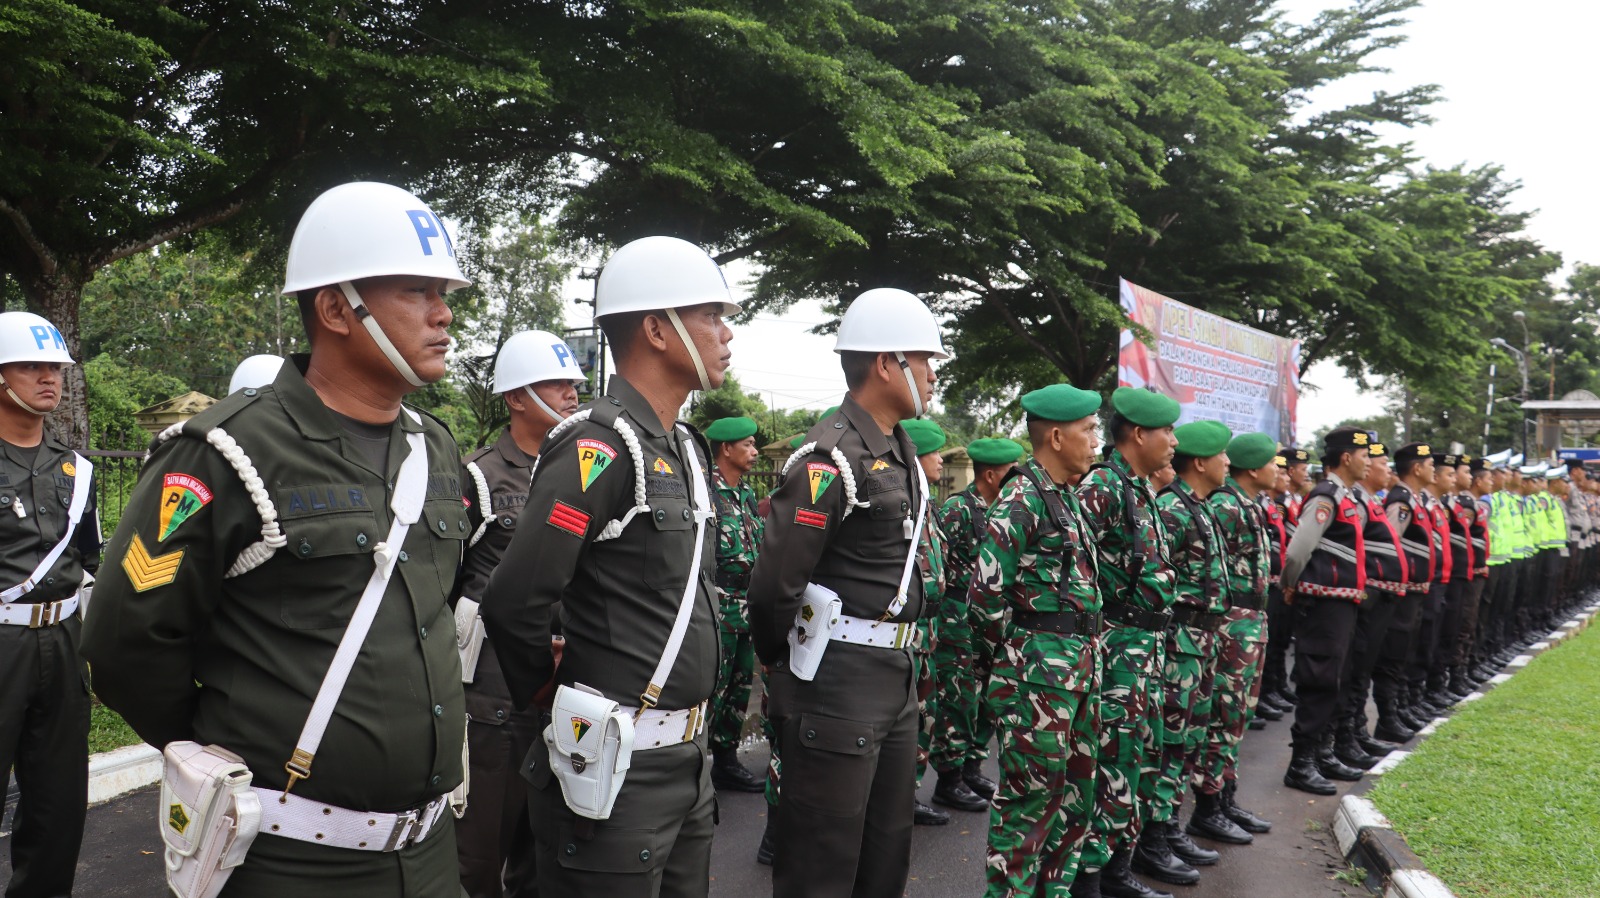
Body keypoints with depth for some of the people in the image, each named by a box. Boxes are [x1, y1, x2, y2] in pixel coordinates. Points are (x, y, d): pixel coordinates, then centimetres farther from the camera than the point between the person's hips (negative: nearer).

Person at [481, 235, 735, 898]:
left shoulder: (686, 447, 11)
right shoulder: (599, 447, -18)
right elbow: (513, 604, -24)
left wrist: (692, 731, 16)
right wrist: (552, 698, -6)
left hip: (688, 758, 8)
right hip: (618, 767, -8)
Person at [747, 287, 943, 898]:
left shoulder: (901, 451, 12)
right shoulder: (832, 458, -18)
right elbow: (774, 583, -19)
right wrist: (779, 663, -4)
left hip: (896, 675, 9)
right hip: (839, 683, -9)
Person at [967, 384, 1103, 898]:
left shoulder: (1067, 497, 14)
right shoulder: (1021, 499, -14)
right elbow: (987, 593, -18)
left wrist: (1085, 655, 15)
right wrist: (1014, 655, -7)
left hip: (1081, 664, 9)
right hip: (1038, 669, -9)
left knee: (1074, 788, 16)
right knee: (1030, 795, 0)